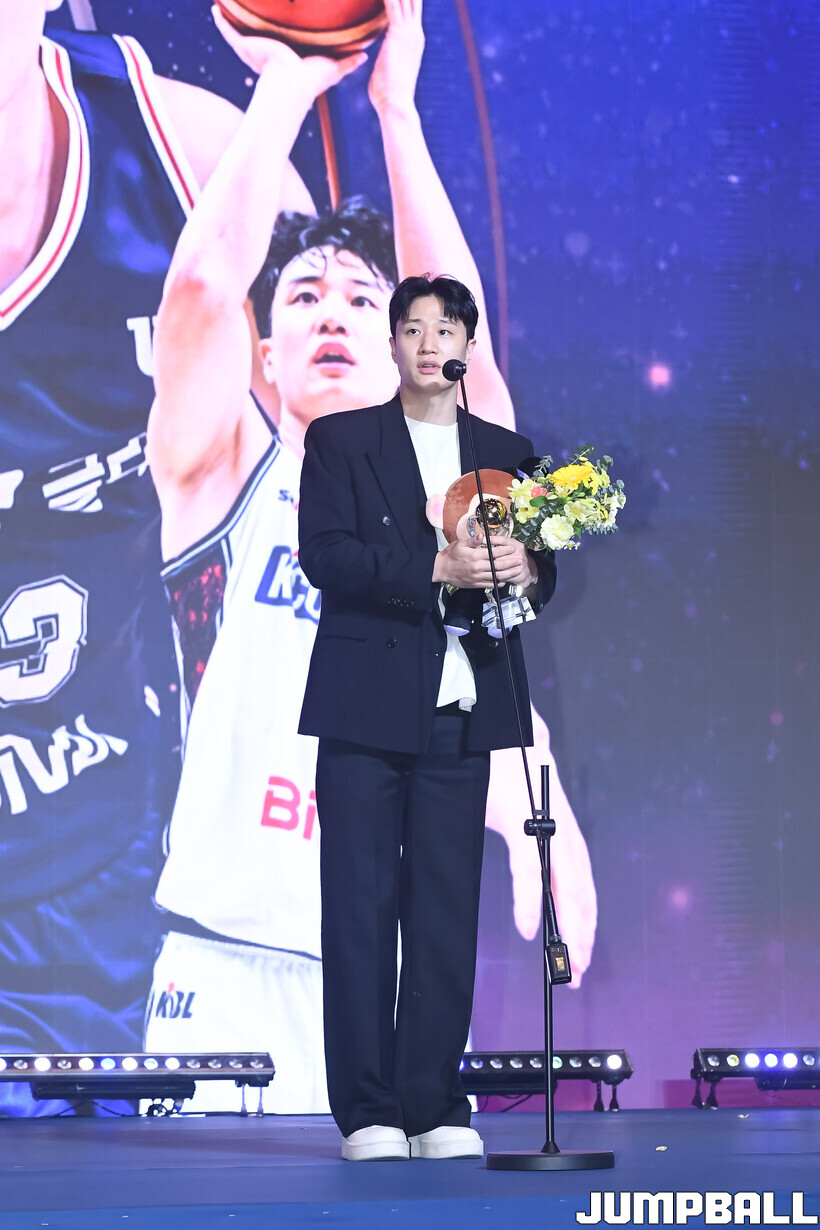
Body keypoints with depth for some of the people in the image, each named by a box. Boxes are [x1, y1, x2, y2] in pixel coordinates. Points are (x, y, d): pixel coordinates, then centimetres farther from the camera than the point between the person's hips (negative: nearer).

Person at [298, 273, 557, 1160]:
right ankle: (366, 1113, 1)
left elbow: (540, 571, 14)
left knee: (447, 912, 2)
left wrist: (524, 570, -11)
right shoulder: (339, 441, 6)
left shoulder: (506, 451, 16)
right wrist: (436, 568, -18)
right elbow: (324, 555, -7)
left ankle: (434, 1107, 8)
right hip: (367, 709, -3)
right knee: (361, 909, -3)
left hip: (461, 713, 3)